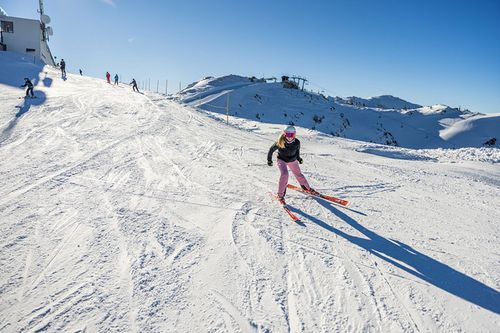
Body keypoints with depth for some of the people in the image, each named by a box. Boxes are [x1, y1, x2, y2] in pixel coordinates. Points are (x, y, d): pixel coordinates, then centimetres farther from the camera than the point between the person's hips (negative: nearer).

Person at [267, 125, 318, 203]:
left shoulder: (296, 142, -19)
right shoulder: (280, 142, -27)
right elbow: (272, 149, -10)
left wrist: (298, 158, 13)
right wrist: (269, 159, -3)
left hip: (292, 160, 3)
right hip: (282, 160, -3)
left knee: (298, 174, 16)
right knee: (284, 174, -26)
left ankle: (307, 188, 42)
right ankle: (280, 195, -16)